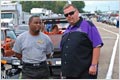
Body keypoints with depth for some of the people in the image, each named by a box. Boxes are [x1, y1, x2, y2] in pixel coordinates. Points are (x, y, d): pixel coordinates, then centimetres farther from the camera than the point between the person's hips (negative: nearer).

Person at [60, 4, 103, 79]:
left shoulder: (88, 25, -5)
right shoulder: (67, 31, 16)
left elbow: (97, 46, -12)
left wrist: (94, 65, -18)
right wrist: (64, 69, 17)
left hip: (85, 73, -7)